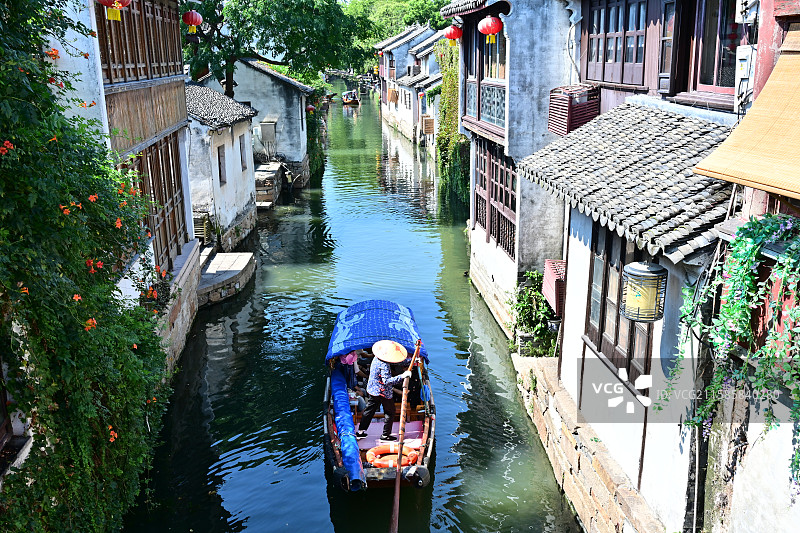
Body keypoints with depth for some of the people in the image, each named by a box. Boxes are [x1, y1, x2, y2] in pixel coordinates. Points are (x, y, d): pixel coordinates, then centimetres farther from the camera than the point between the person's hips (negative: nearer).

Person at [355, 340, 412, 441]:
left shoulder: (376, 359, 1)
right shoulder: (384, 365, -28)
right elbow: (387, 381, -32)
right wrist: (402, 376, -34)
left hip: (372, 390, 8)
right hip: (383, 393, -8)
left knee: (369, 410, 18)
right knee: (390, 412, 8)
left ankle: (360, 432, 25)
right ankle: (385, 435, 14)